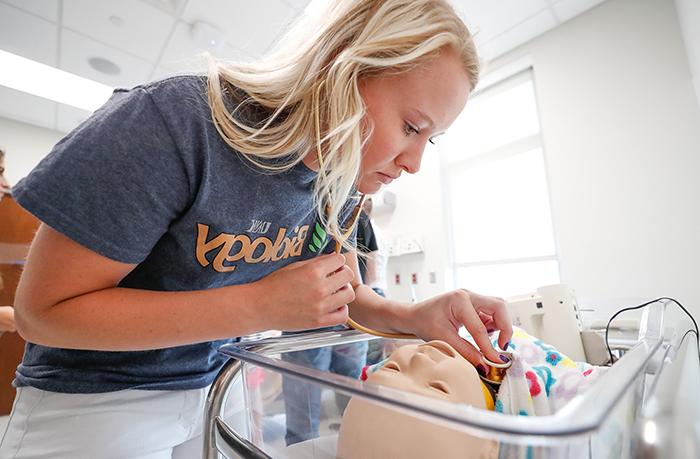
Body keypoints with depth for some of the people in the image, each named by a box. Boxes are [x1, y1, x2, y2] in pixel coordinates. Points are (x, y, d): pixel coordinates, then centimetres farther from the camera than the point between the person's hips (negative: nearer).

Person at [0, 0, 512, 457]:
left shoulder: (338, 176, -11)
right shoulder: (173, 121, -30)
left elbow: (344, 294, 0)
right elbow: (43, 311, -24)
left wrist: (411, 316, -22)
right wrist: (260, 305, -33)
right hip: (94, 399, -4)